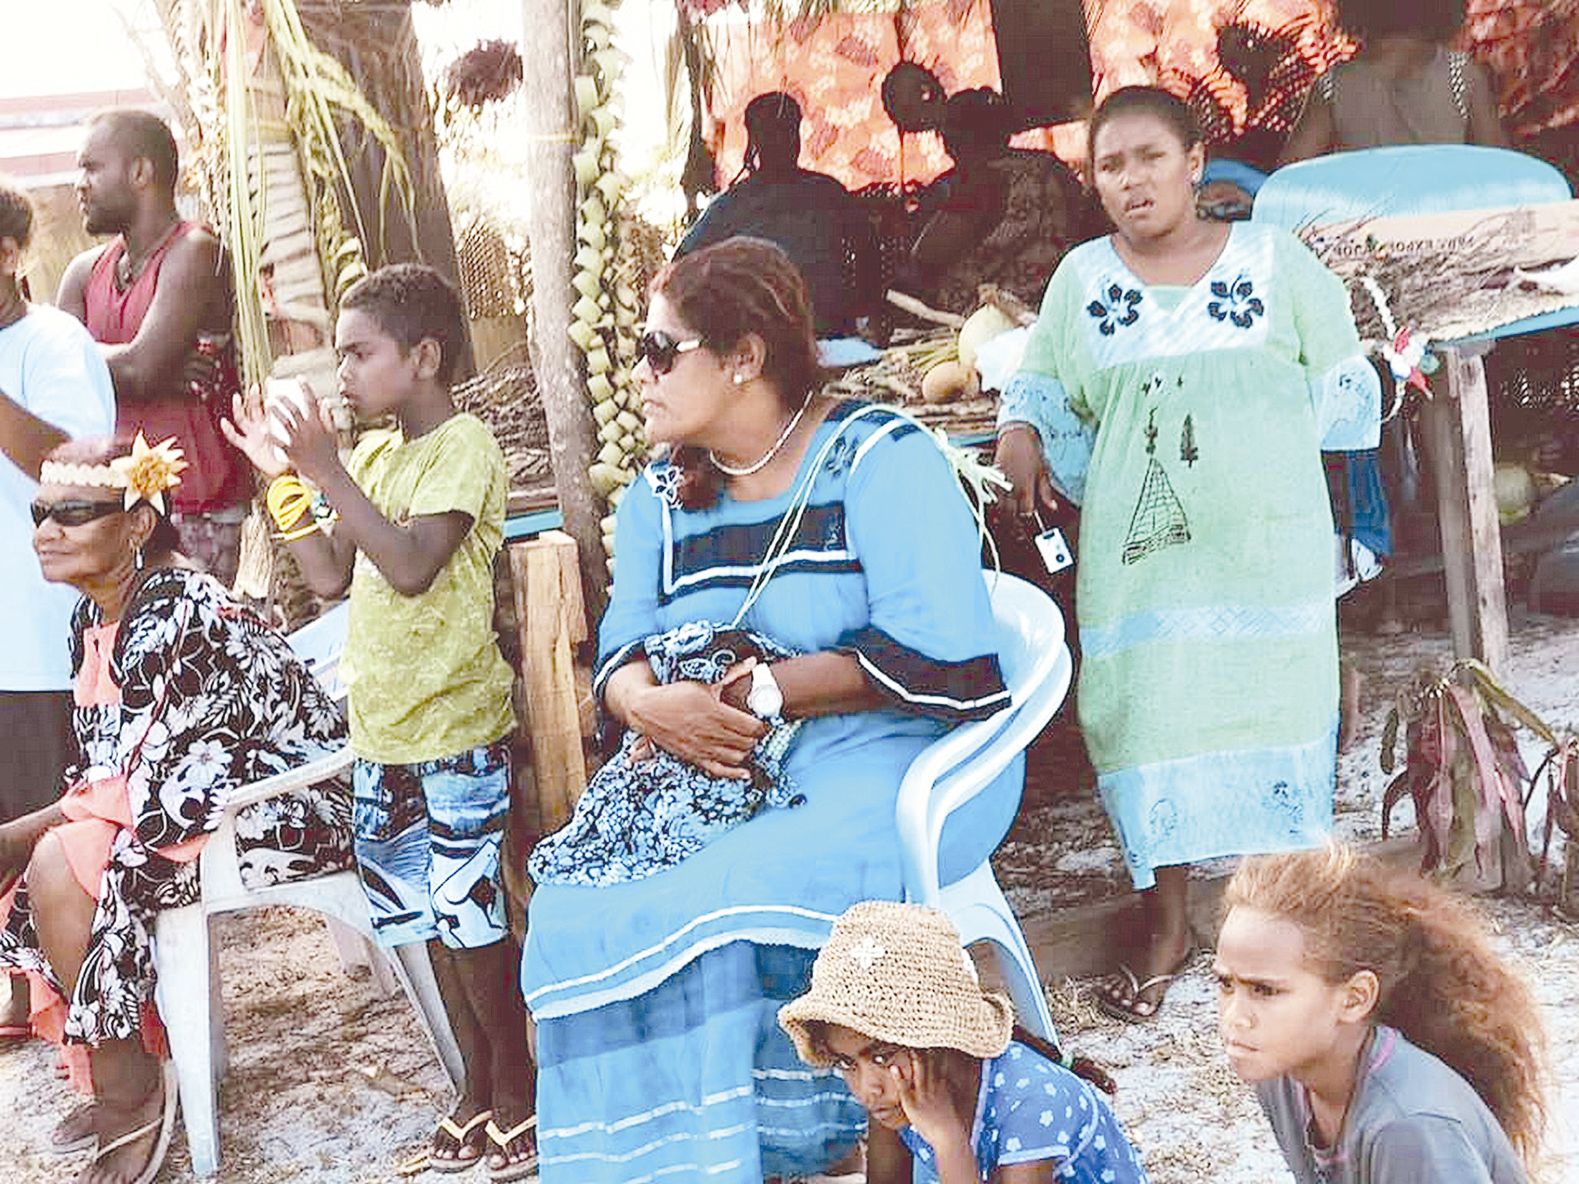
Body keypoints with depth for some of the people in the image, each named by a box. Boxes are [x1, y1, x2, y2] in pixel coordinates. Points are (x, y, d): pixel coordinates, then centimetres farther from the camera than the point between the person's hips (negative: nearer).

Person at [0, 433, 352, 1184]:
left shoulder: (172, 614, -24)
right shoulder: (93, 619, 5)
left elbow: (141, 791, -25)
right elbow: (105, 771, 7)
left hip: (289, 808, -10)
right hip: (198, 793, 10)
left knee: (60, 866, -22)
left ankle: (133, 1095, -5)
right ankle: (119, 1079, 12)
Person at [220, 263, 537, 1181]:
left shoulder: (464, 445, -12)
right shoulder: (372, 455, 13)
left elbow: (411, 565, -24)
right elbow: (332, 578, 12)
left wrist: (326, 471, -22)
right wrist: (284, 479, 6)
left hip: (455, 731, -8)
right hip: (383, 730, 8)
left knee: (470, 915, -2)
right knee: (431, 917, 13)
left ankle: (515, 1094, 12)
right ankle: (478, 1089, 25)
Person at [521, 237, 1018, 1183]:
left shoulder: (879, 459, -8)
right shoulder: (661, 498, 13)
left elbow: (940, 658, -19)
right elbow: (622, 655, 9)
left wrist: (758, 695, -16)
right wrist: (650, 704, -17)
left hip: (899, 767, -6)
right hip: (730, 778, 7)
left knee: (694, 918, -29)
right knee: (572, 909, -18)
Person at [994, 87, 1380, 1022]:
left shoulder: (1271, 260, 2)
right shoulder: (1084, 278, 6)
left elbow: (1341, 386, 8)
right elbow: (1043, 386, 17)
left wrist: (1261, 444, -1)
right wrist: (1022, 433, -2)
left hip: (1264, 535, -1)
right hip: (1138, 546, 1)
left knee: (1272, 700, 4)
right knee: (1149, 710, 0)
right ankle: (1167, 926, 14)